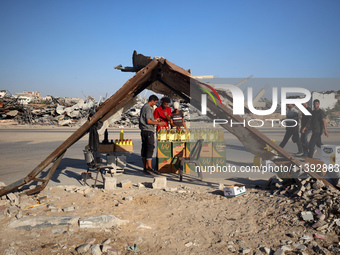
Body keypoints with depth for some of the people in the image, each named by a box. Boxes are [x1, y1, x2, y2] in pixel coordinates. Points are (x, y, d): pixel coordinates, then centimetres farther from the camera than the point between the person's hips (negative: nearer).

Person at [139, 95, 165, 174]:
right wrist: (158, 123, -10)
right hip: (148, 131, -10)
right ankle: (149, 167, -7)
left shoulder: (144, 107, 18)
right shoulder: (148, 108, -13)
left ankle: (145, 167, 14)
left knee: (144, 149, 9)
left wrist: (155, 120, 22)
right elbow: (148, 121, -19)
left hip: (143, 131, 10)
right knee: (150, 148, -8)